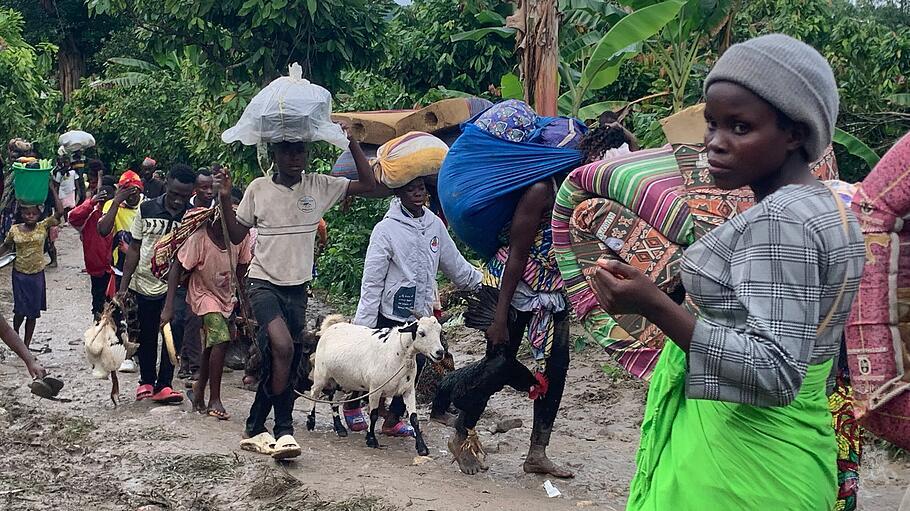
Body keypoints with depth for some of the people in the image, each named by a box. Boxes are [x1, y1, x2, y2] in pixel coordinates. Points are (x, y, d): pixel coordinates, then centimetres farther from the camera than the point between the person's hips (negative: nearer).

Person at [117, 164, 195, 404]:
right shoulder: (146, 210, -2)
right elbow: (134, 249, 3)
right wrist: (123, 286, 0)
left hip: (174, 286, -1)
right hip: (144, 283, 2)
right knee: (146, 336, 12)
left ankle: (163, 385, 1)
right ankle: (146, 381, 28)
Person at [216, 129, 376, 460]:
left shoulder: (319, 186, 2)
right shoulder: (258, 188, -1)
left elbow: (368, 184, 0)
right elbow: (236, 236, 5)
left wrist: (352, 143, -8)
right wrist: (225, 199, -9)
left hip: (298, 287, 3)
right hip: (263, 283, -3)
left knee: (278, 363, 7)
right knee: (283, 347, -25)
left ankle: (254, 430, 23)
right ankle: (284, 431, -15)